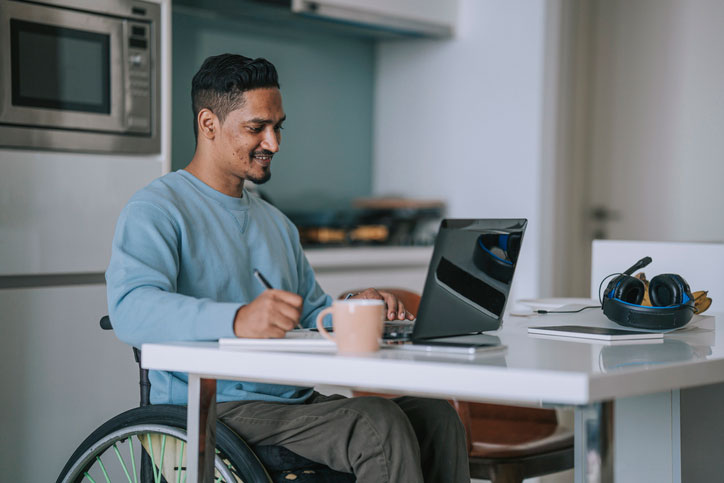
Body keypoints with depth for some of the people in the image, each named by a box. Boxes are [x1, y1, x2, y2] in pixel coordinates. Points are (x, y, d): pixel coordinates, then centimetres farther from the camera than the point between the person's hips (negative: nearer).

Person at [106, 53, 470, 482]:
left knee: (437, 417, -14)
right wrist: (238, 320, -41)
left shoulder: (275, 222, 24)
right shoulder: (156, 210, -5)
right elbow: (130, 309, -24)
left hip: (297, 400, 8)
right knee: (378, 424, -28)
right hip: (215, 410, -8)